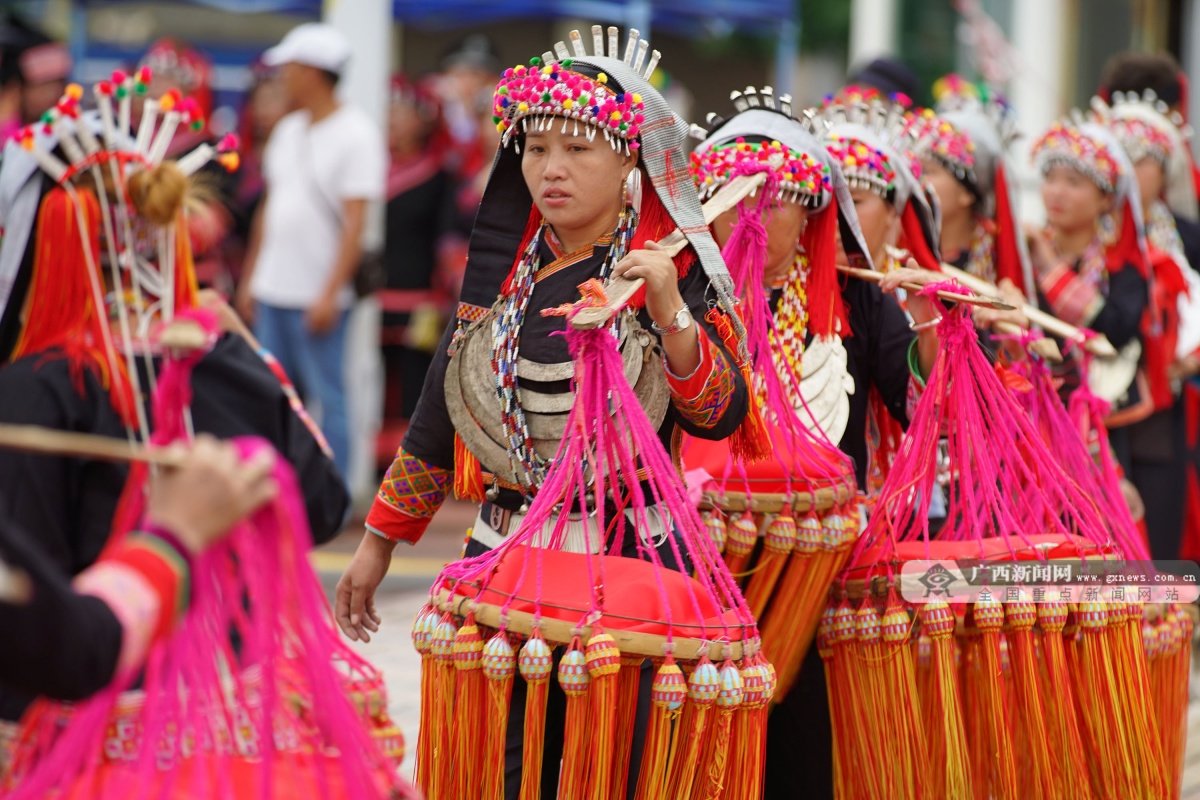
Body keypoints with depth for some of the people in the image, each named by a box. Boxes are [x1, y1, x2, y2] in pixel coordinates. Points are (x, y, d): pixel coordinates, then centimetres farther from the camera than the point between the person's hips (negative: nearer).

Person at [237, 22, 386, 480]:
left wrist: (330, 293, -20)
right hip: (272, 289, 8)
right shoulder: (288, 130, 14)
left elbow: (355, 223, -14)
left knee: (327, 399, -3)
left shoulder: (356, 134, -9)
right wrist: (250, 278, 17)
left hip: (318, 295, -7)